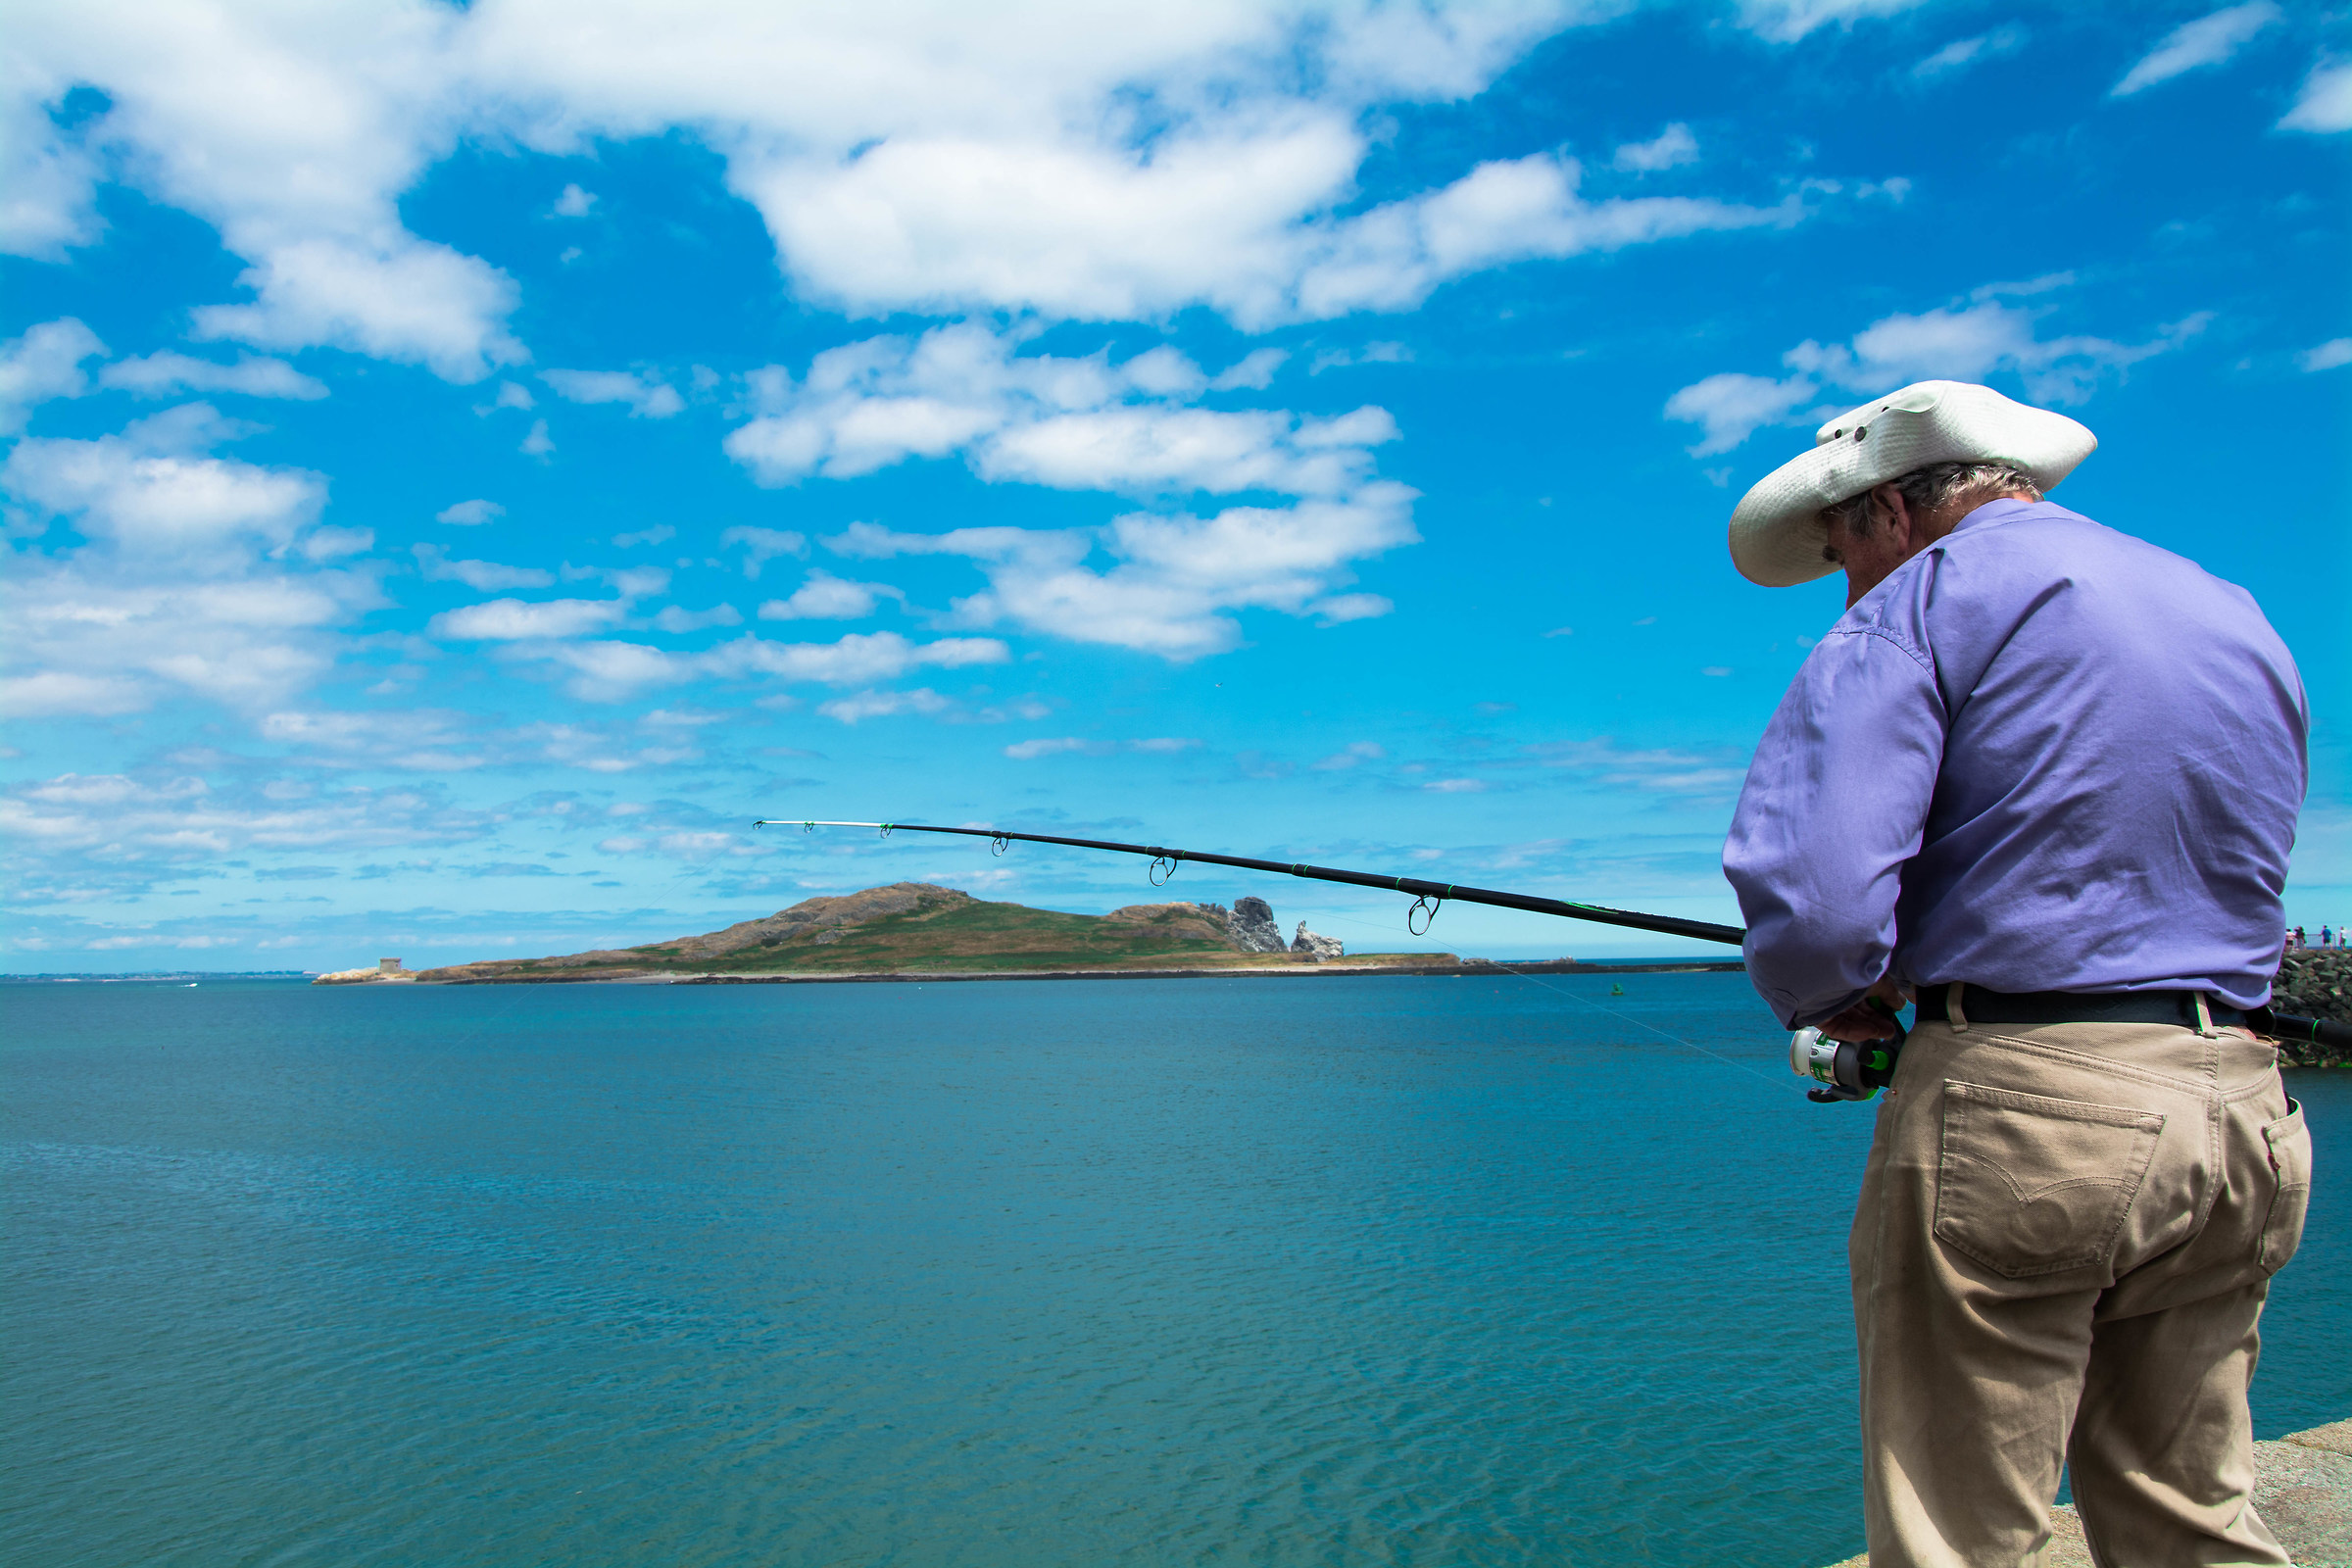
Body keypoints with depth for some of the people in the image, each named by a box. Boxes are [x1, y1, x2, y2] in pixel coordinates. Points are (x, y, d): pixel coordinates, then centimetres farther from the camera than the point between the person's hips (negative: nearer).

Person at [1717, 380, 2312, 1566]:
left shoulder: (1931, 597, -6)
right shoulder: (2242, 621, 18)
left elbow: (1807, 889, -20)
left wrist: (1832, 1002, 2)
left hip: (2018, 1109, -8)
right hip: (2240, 1113, 8)